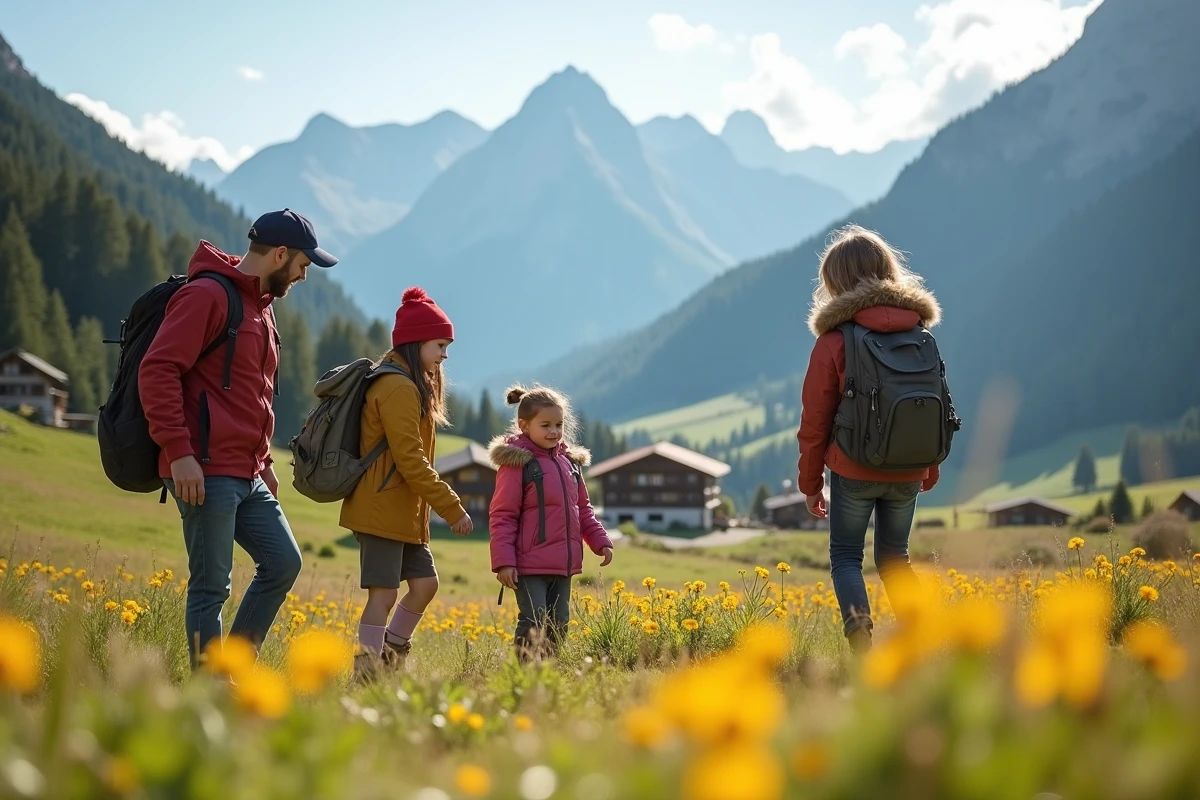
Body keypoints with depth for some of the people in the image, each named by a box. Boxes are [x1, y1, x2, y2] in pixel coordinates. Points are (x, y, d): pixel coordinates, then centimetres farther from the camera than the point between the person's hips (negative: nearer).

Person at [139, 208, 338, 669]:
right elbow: (157, 371, -17)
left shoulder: (261, 307, 21)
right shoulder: (207, 295, -9)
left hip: (247, 475, 9)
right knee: (211, 585, -5)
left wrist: (264, 462, 19)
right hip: (205, 472, -9)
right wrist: (178, 451, -23)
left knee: (284, 562, 8)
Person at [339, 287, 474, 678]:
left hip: (403, 514, 10)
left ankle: (389, 658, 18)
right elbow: (410, 459, -20)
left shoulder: (412, 385, 16)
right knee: (384, 594, -8)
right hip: (382, 511, -10)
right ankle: (366, 675, -3)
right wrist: (452, 509, -17)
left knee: (425, 583, 9)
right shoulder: (398, 388, -16)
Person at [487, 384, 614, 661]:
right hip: (530, 564, -7)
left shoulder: (569, 462, 13)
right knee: (533, 623, -10)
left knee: (558, 623, 11)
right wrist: (504, 562, -17)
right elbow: (502, 516, -11)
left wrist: (601, 541, 12)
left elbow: (583, 509, 22)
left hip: (563, 565, 7)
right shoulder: (516, 463, -9)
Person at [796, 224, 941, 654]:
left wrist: (810, 484, 6)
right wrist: (930, 470, 26)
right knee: (894, 557, 18)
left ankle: (859, 627, -14)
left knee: (845, 556, 9)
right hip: (907, 473, 4)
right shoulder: (919, 334, 4)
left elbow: (815, 420, -5)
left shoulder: (834, 340, -9)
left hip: (854, 472, -4)